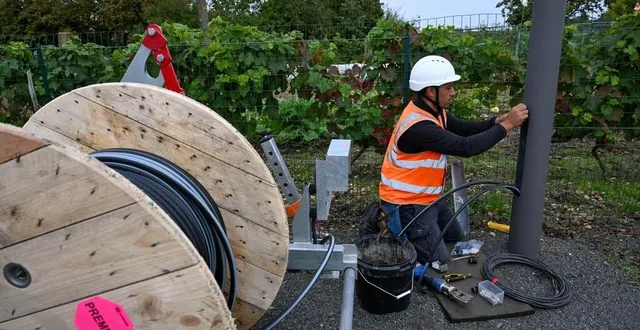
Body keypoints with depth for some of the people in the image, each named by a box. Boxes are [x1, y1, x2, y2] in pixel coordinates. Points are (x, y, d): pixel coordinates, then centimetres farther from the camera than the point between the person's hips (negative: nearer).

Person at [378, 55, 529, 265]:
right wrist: (506, 126, -23)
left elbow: (464, 129, 7)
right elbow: (465, 147, -30)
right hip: (407, 204, -10)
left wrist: (496, 121, -9)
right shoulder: (418, 126, -30)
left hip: (428, 197, 10)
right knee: (437, 261, -5)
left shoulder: (434, 111, 2)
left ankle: (392, 222, 22)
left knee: (454, 237, 24)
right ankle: (389, 223, 7)